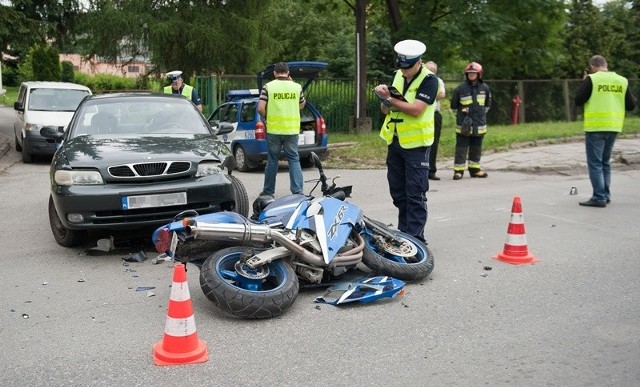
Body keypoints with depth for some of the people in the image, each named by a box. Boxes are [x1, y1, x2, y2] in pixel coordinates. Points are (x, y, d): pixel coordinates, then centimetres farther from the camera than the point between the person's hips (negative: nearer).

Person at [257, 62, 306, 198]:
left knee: (272, 160, 10)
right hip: (292, 130, 1)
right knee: (294, 159, 7)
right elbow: (302, 105, 17)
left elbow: (260, 108, -11)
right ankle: (297, 190, -2)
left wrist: (266, 116, 11)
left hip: (273, 130, -1)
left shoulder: (268, 87, -4)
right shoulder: (297, 86, 2)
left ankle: (268, 191, 20)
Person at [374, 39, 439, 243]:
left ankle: (415, 236, 0)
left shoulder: (429, 80, -10)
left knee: (415, 194, -5)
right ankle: (403, 231, 24)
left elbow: (416, 109, -21)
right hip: (394, 141, 7)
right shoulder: (397, 76, 10)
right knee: (397, 191, 13)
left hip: (416, 144, -7)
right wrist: (384, 98, -13)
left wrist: (390, 99, -18)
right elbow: (385, 110, 8)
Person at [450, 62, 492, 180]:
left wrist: (482, 113, 14)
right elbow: (454, 105, 4)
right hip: (464, 124, -4)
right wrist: (460, 113, 4)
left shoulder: (484, 87, 5)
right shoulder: (461, 88, -7)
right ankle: (458, 170, 1)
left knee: (476, 147, 12)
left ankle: (474, 169, 23)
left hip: (479, 124, 4)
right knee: (461, 147, -3)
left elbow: (487, 103, 20)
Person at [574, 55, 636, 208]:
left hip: (596, 127, -6)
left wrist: (584, 83, 4)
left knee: (595, 163, -1)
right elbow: (631, 105, 8)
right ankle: (605, 195, 21)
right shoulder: (622, 81, 6)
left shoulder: (591, 79, -9)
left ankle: (599, 197, -4)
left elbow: (578, 101, -7)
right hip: (614, 127, 6)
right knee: (605, 162, 18)